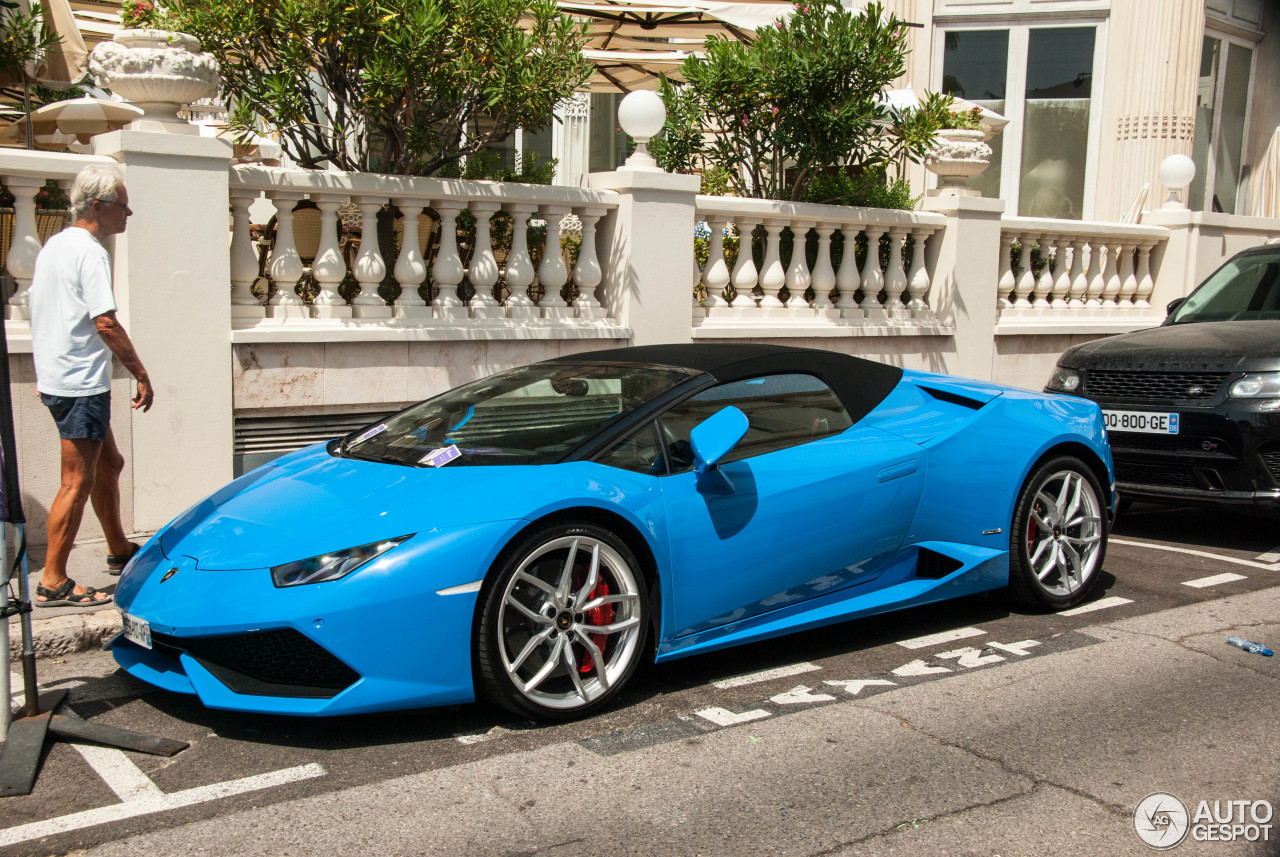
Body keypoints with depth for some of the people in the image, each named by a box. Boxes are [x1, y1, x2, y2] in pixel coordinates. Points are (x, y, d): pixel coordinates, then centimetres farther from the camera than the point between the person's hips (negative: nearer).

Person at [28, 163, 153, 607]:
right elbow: (105, 324, -21)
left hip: (54, 376, 10)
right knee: (78, 482, -6)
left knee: (109, 464, 21)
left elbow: (39, 310, 20)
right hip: (80, 383, -10)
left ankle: (119, 551, 33)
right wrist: (142, 375, -15)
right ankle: (53, 582, -1)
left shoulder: (54, 244, 14)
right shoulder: (90, 252, -16)